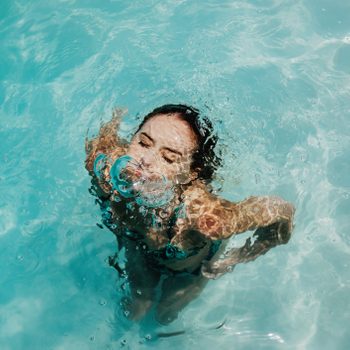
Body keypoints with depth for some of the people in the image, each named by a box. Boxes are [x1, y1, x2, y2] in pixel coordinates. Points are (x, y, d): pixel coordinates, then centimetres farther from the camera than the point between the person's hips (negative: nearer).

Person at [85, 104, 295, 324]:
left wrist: (235, 259, -24)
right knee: (136, 310, 31)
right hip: (136, 247, 2)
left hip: (189, 266, -2)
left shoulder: (206, 216, -49)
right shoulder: (103, 163, -40)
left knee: (165, 316, 29)